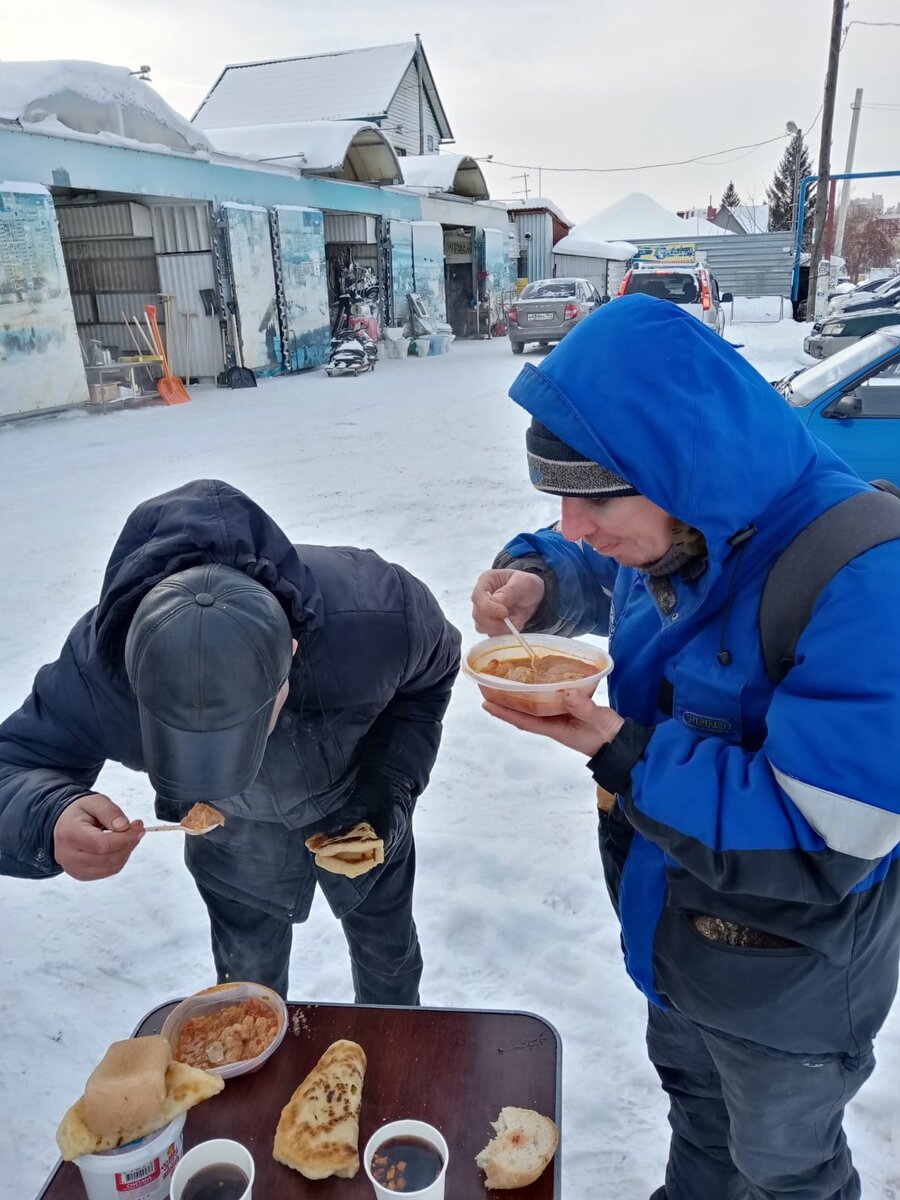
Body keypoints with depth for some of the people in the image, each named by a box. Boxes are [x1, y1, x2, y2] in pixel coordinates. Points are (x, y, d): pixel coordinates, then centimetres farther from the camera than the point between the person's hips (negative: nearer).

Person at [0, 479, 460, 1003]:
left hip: (359, 809, 1)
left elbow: (430, 676, -17)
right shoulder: (99, 666, -38)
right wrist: (51, 821, -49)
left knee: (389, 959, 24)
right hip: (234, 837, 0)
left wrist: (391, 788, -30)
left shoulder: (376, 613, -40)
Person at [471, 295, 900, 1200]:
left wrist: (622, 754, -36)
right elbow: (593, 577, 8)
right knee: (691, 1092, 35)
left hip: (786, 987, -7)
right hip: (668, 928, 7)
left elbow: (823, 848, -34)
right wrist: (535, 581, -14)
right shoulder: (676, 523, -13)